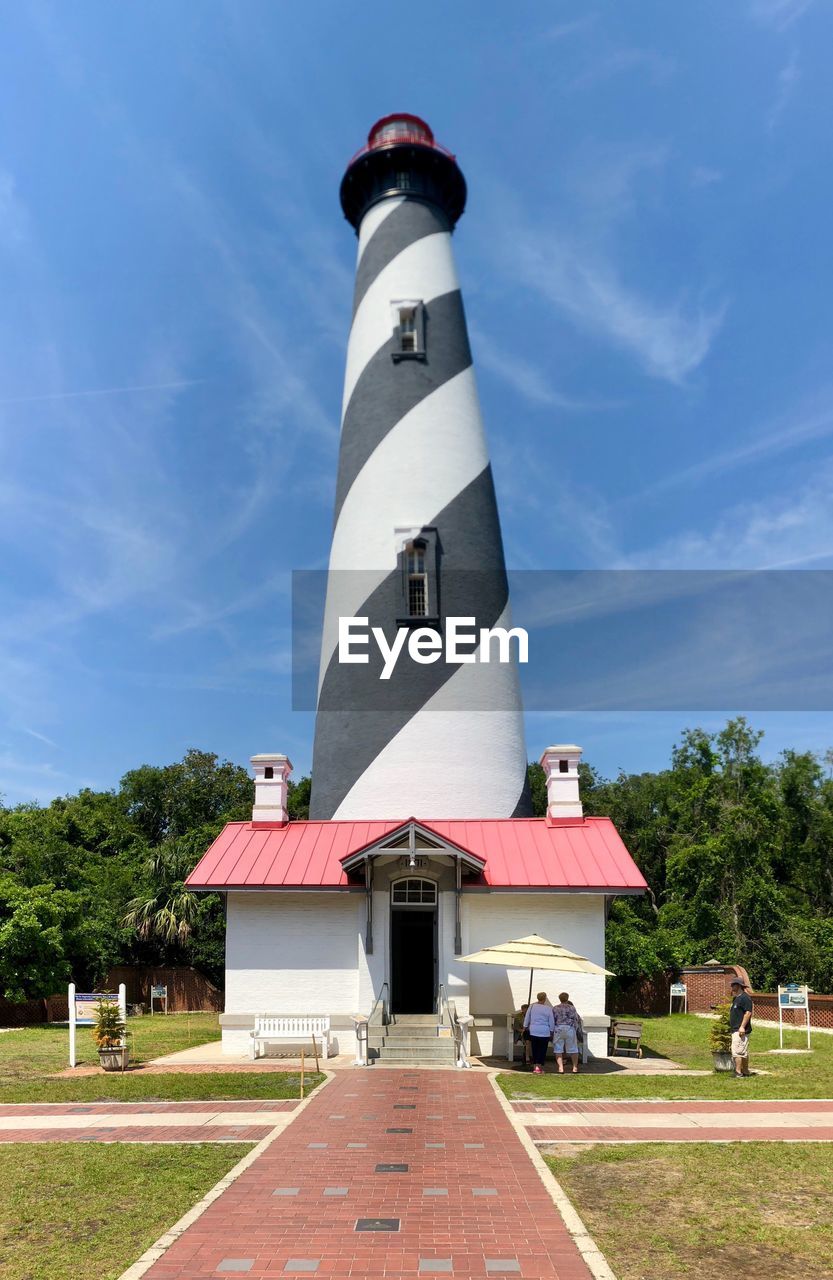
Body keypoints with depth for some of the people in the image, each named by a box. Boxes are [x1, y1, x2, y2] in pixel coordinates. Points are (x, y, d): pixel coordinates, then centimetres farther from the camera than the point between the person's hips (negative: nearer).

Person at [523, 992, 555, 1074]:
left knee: (534, 1049, 12)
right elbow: (551, 1022, 0)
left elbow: (527, 1018, 8)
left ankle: (535, 1065, 15)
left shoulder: (532, 1007, 0)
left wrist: (525, 1027, 20)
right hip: (544, 1032, -2)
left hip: (533, 1031, 2)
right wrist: (552, 1032, 11)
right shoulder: (548, 1009, -5)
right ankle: (539, 1066, -6)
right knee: (542, 1050, 2)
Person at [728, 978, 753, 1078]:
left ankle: (738, 1073, -14)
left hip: (741, 1031, -11)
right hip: (735, 1030, 11)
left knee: (737, 1051, -14)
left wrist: (742, 1027, -25)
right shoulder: (736, 998, 19)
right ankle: (745, 1072, 21)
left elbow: (748, 1012, -21)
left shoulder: (745, 997, -14)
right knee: (744, 1052, 15)